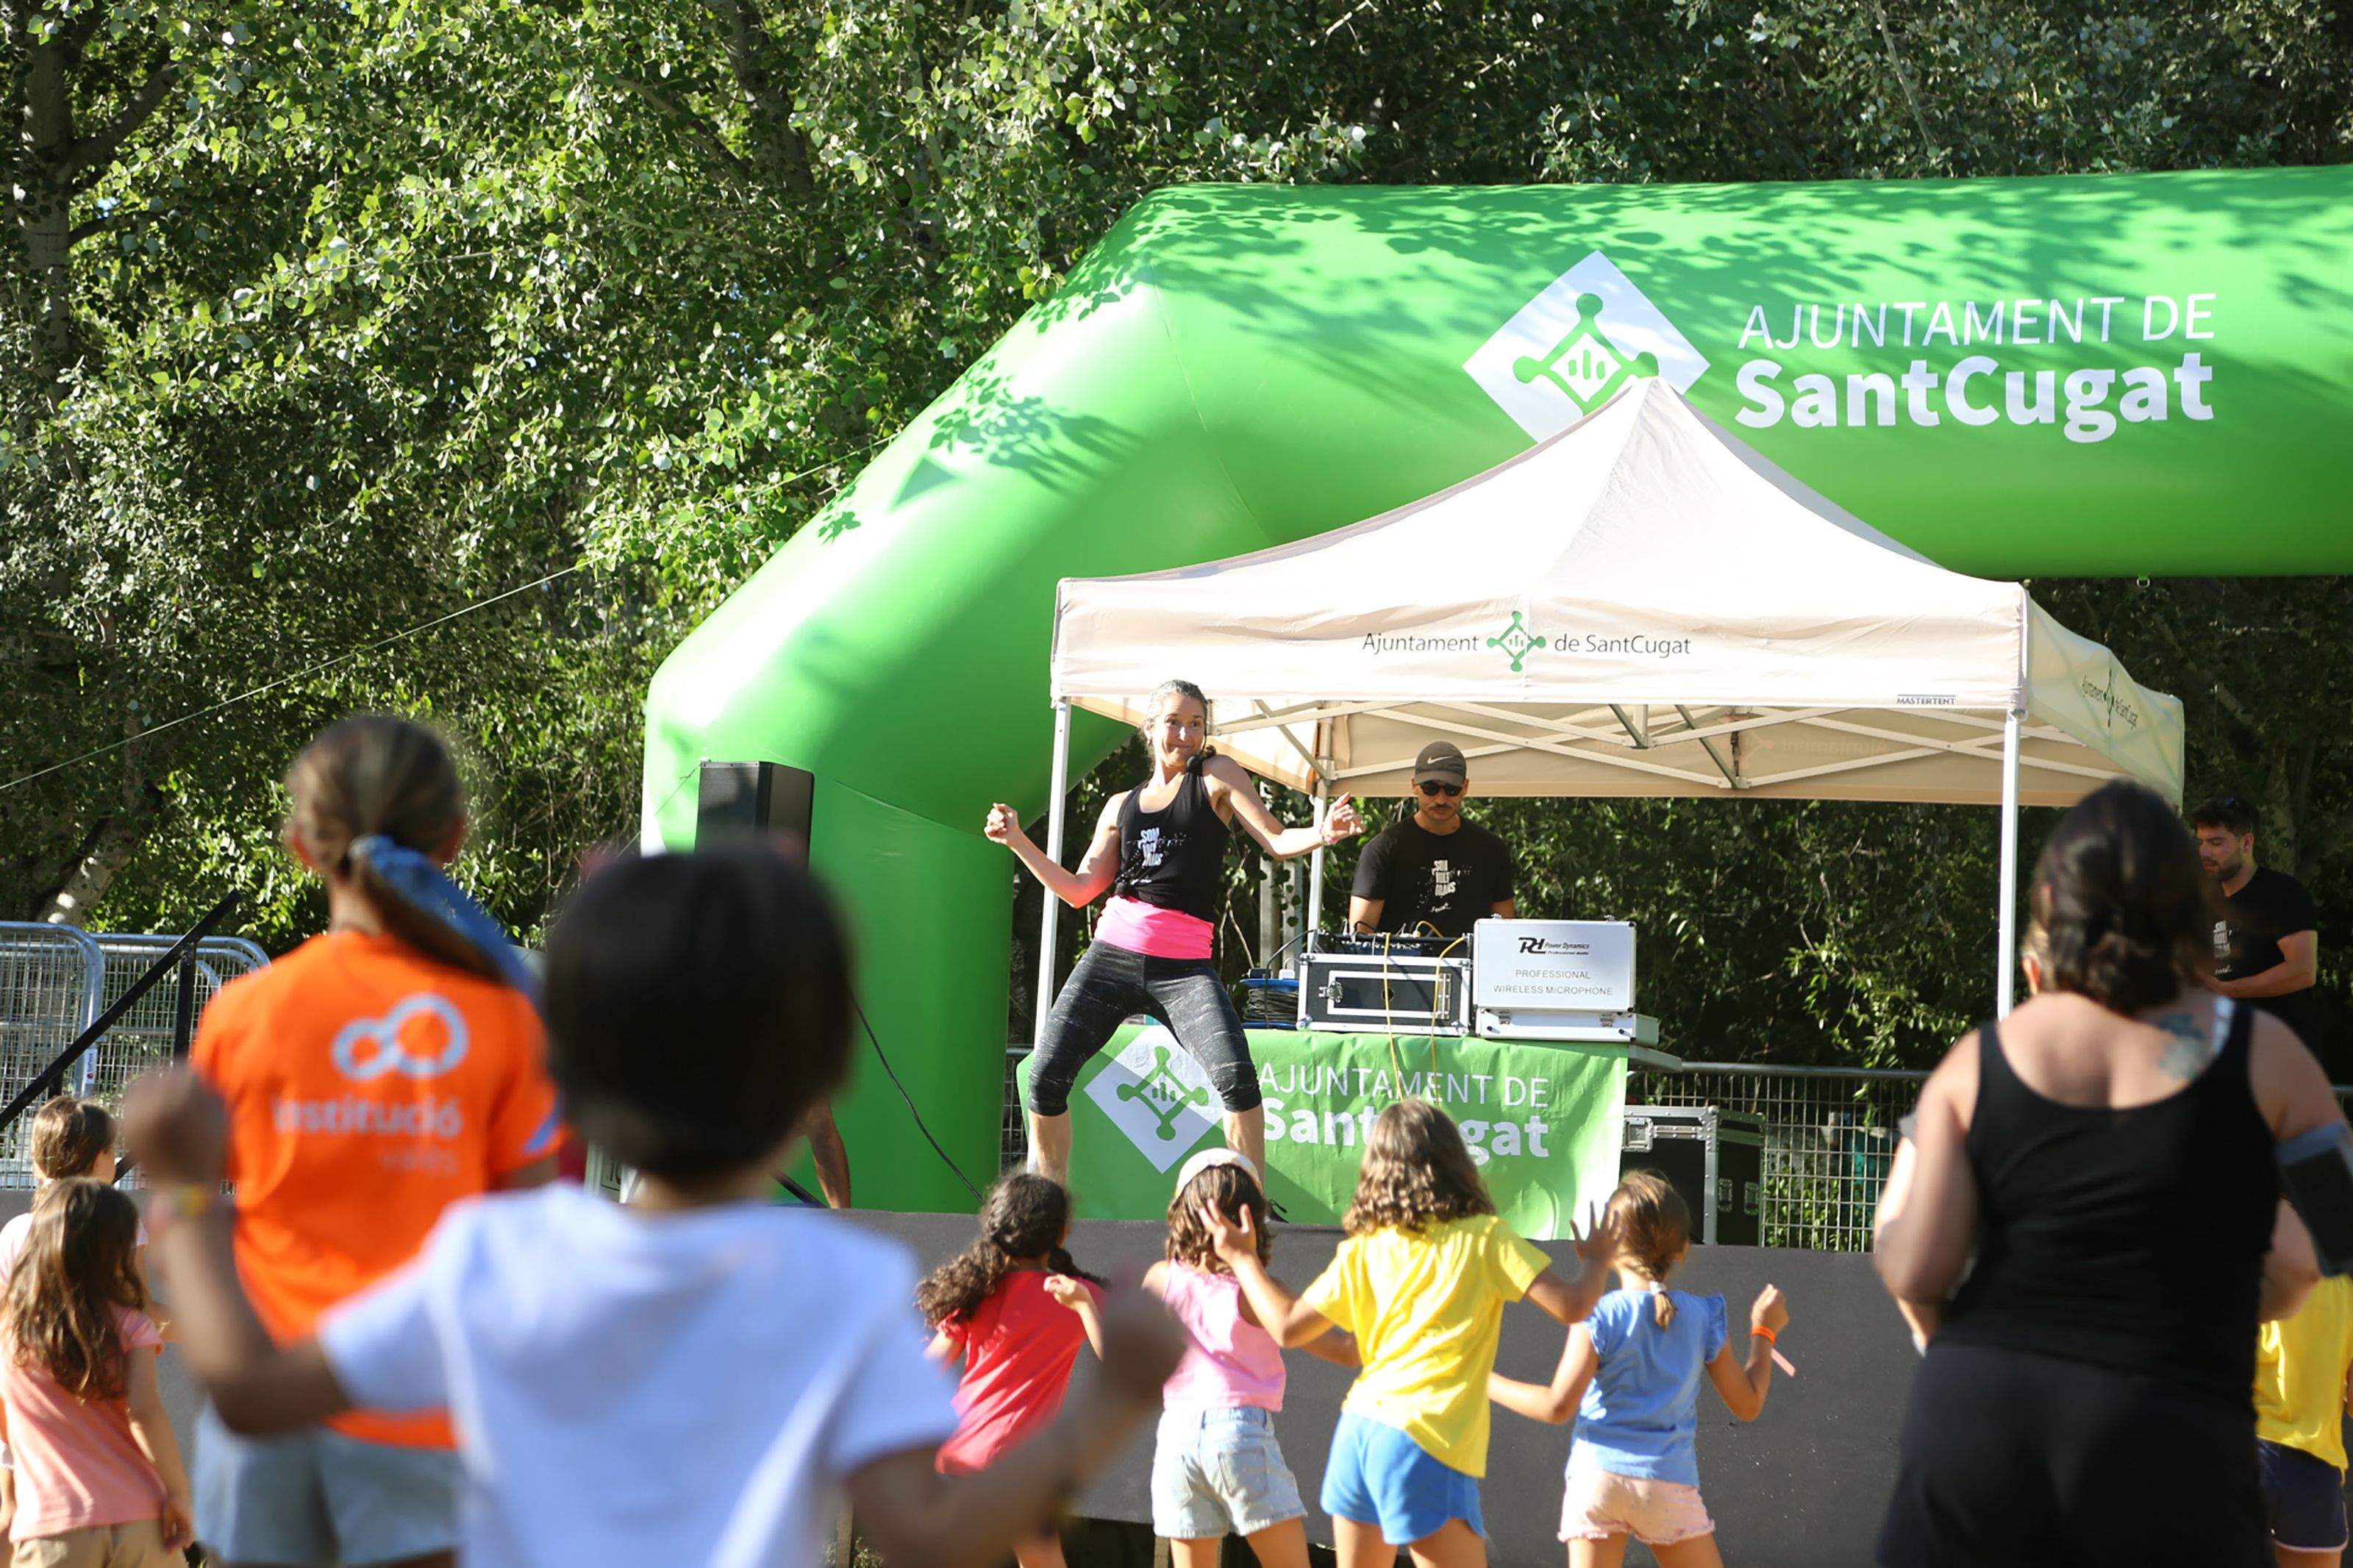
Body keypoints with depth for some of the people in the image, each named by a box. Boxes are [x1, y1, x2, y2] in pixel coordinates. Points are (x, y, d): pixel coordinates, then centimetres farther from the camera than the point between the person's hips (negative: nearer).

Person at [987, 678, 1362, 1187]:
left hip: (1184, 968, -3)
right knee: (1045, 1077, -3)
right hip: (1111, 955, 4)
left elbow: (1277, 842, -3)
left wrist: (1322, 834, -23)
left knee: (1235, 1074, -24)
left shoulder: (1217, 777, 7)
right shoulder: (1121, 806, 16)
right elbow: (1080, 891, 17)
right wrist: (1018, 841, 12)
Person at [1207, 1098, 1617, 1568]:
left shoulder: (1362, 1251, 10)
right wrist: (1597, 1261, 14)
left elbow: (1287, 1327, 10)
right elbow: (1570, 1306, -8)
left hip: (1358, 1430, 6)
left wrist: (1243, 1259, 25)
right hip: (1427, 1445, -6)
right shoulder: (1485, 1238, -2)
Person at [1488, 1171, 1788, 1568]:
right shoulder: (1704, 1317, 4)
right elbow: (1747, 1404, 11)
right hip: (1670, 1483, 2)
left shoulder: (1599, 1316, -5)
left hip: (1597, 1475, -2)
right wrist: (1764, 1330, 23)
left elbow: (1558, 1406, -12)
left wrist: (1487, 1383, -1)